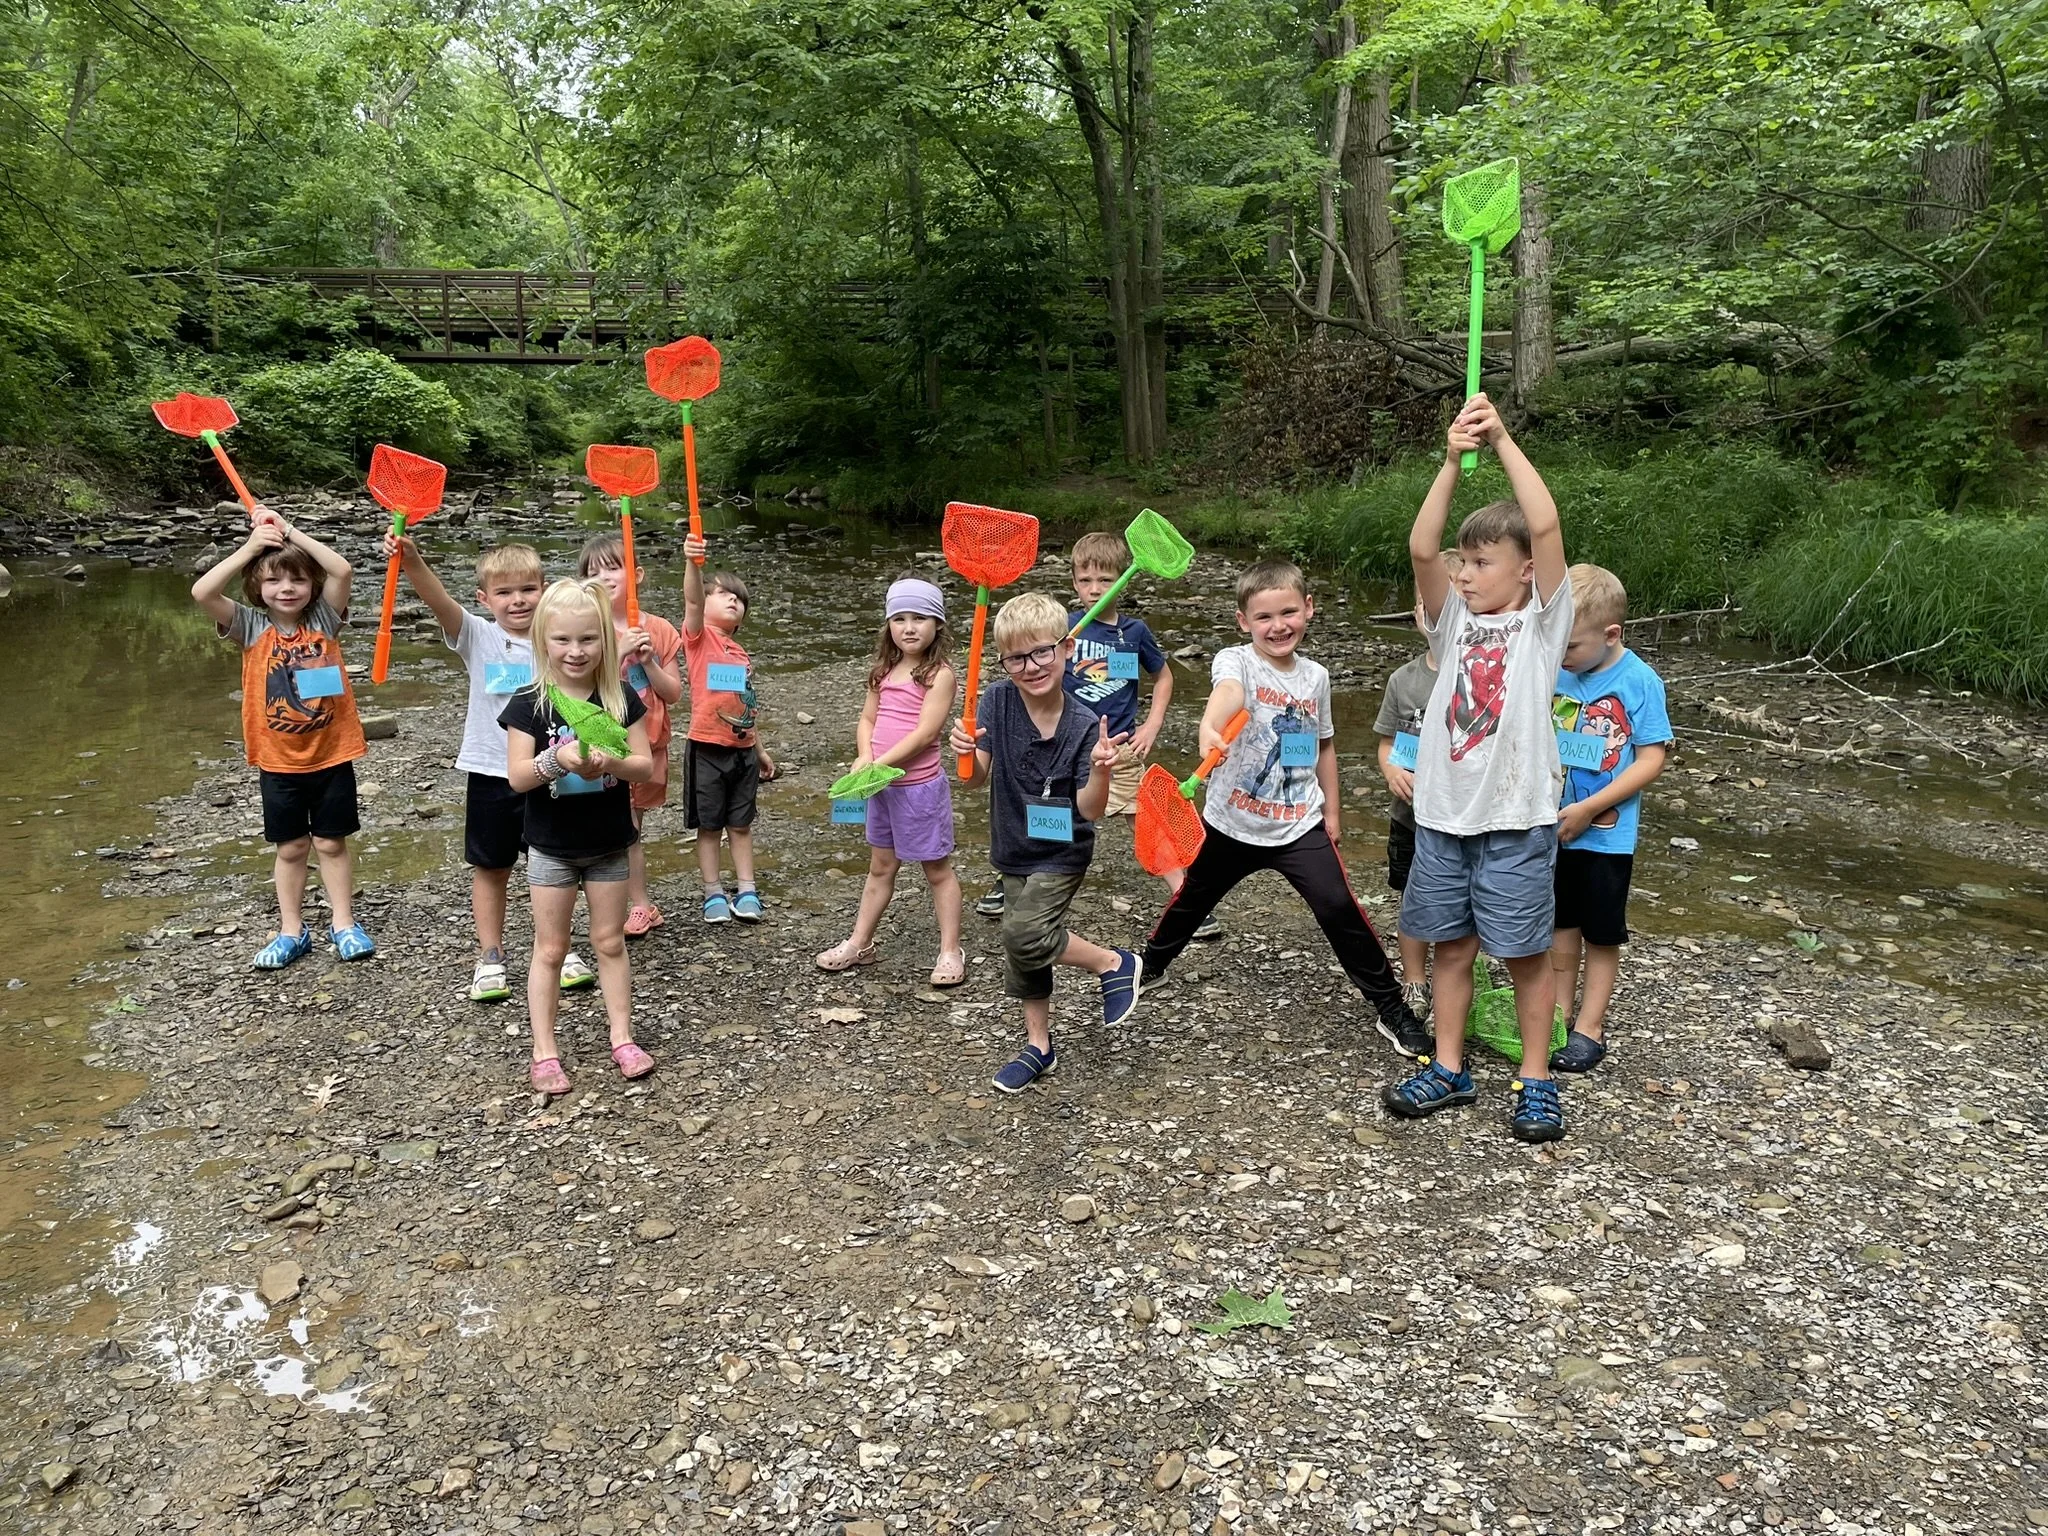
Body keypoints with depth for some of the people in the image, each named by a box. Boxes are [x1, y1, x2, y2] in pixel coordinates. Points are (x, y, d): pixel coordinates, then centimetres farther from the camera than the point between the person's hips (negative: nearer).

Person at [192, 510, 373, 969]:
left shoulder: (323, 619, -3)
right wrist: (251, 546, -16)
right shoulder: (251, 626, -4)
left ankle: (343, 924, 23)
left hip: (331, 756, 0)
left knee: (332, 843, 11)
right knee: (291, 848, 12)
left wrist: (290, 531, -13)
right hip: (278, 762, 0)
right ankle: (291, 931, 24)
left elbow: (342, 571, -18)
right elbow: (202, 592, -19)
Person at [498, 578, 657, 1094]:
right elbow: (517, 776, -15)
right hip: (552, 847, -1)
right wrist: (556, 759, -33)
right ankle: (544, 1052, 17)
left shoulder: (621, 699, -6)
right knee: (549, 949, 8)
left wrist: (610, 762, -27)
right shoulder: (529, 705, -10)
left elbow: (645, 765, -7)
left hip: (608, 843, 1)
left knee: (610, 941, 13)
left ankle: (622, 1038, 24)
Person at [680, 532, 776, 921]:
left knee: (741, 824, 13)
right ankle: (714, 893, 16)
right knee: (709, 826, 6)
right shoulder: (698, 636, -5)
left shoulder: (742, 654, 11)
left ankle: (746, 890, 21)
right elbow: (692, 600, -26)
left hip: (743, 750, 5)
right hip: (707, 748, -5)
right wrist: (693, 563, -44)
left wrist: (760, 750, 22)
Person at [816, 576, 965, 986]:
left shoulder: (940, 673, -13)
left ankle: (950, 952, 15)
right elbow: (867, 719, 9)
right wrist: (864, 757, -11)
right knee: (881, 866, 19)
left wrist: (879, 764, -21)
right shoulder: (885, 671, 8)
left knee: (937, 869, 6)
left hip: (920, 786, -7)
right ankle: (859, 943, 30)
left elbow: (924, 732, -20)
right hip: (882, 785, 7)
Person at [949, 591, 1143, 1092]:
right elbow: (976, 779, -10)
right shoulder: (997, 701, -12)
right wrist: (967, 751, -31)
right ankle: (1039, 1046, 35)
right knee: (1021, 952, 15)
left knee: (1025, 936, -22)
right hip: (1014, 849, 5)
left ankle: (1114, 963, 3)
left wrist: (1100, 769, -38)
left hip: (1062, 853, -5)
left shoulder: (1084, 725, -20)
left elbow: (1090, 811, -19)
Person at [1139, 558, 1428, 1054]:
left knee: (1340, 908, -11)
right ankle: (1150, 965, 45)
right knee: (1191, 901, 18)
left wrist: (1332, 811, 13)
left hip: (1301, 825, 2)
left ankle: (1392, 1010, 2)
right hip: (1231, 822, -2)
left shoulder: (1315, 676, 1)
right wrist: (1209, 728, -61)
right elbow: (1227, 692, -40)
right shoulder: (1235, 662, -14)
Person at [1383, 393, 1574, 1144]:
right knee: (1449, 944, 13)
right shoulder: (1454, 622, 6)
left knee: (1525, 952, 7)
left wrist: (1503, 440, -15)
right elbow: (1421, 548, -9)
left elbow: (1546, 526, -17)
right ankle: (1449, 1070, 27)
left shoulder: (1543, 622, -3)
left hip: (1516, 820, -4)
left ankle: (1535, 1080, 22)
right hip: (1442, 814, 4)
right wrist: (1452, 459, -17)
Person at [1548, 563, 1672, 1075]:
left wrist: (1588, 809, -21)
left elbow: (1652, 759, -16)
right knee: (1561, 922, 17)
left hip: (1606, 834, -4)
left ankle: (1590, 1028, 22)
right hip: (1553, 827, 4)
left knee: (1601, 934, 11)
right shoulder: (1553, 672, -5)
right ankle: (1559, 1012, 32)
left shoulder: (1640, 682, -16)